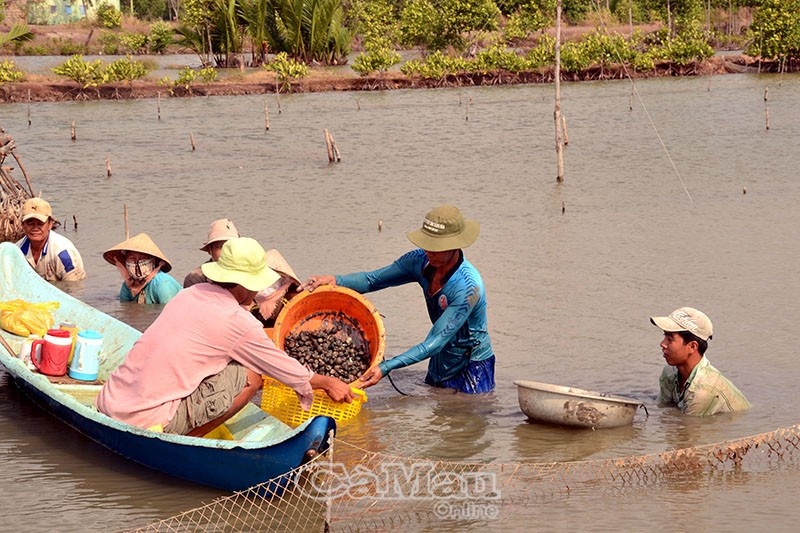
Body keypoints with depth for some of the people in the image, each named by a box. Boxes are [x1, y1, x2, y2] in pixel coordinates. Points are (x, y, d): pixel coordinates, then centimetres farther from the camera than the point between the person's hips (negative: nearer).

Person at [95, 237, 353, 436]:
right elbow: (288, 372, 7)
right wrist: (328, 382, 25)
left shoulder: (190, 294, 13)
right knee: (249, 375, -3)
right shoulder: (239, 322, -8)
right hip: (150, 422, -7)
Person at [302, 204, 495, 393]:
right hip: (440, 364, 7)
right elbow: (373, 280, -7)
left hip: (473, 370, -7)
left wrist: (386, 368, -42)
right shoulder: (421, 261, -12)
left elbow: (435, 343, -34)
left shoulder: (467, 287, -32)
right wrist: (336, 280, -28)